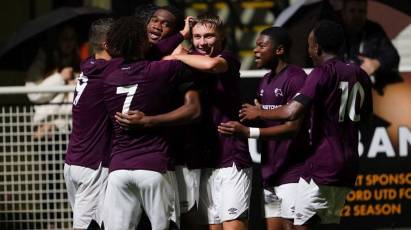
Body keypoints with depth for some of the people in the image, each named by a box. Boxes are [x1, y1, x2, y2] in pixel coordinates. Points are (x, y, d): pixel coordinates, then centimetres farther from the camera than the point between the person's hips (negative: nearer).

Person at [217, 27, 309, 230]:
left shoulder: (295, 78, -12)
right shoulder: (266, 81, 17)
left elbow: (293, 127, -18)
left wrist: (248, 132, -23)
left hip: (292, 171, -9)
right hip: (270, 172, 9)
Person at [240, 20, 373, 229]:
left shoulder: (323, 73, -11)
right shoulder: (359, 74, 11)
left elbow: (292, 112, -22)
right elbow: (365, 115, 25)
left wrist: (258, 113, -6)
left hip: (322, 165, -8)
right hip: (348, 165, 8)